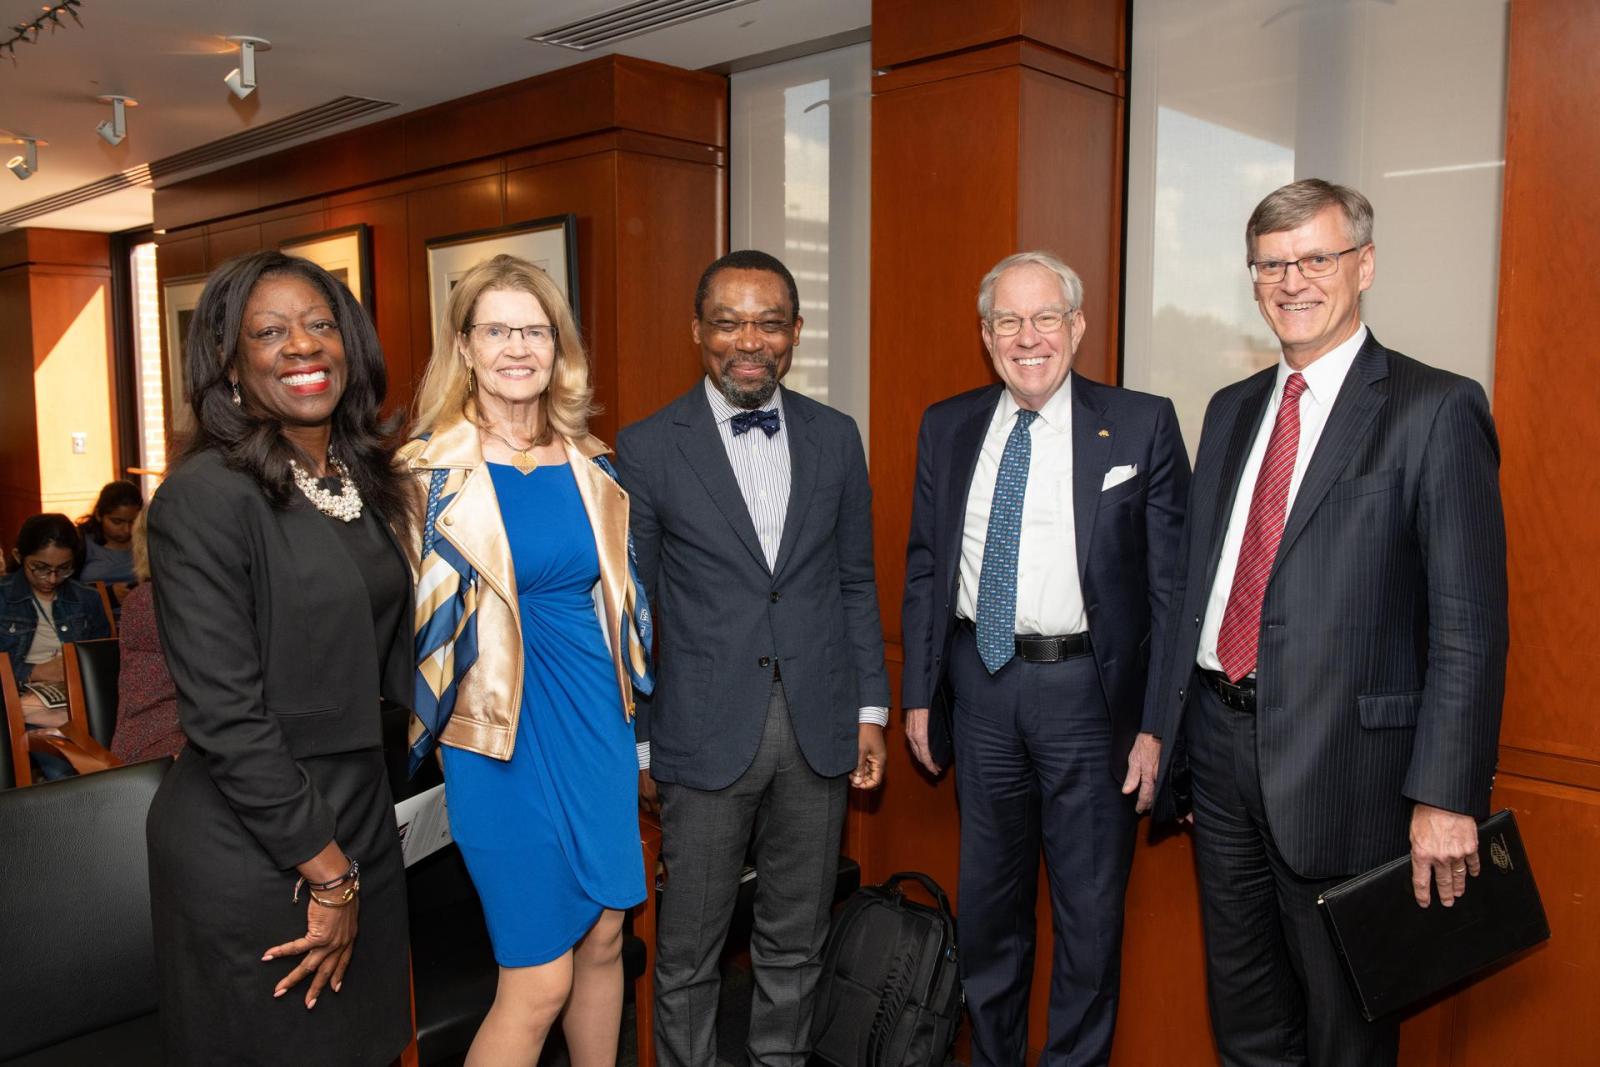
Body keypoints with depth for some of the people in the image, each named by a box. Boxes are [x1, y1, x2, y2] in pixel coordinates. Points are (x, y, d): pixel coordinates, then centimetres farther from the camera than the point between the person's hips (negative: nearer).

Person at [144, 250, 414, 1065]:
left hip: (360, 823, 7)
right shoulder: (206, 496, -17)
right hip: (251, 848, -6)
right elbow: (224, 716, -19)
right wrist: (326, 873, -14)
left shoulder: (367, 481, 5)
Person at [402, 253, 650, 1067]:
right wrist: (430, 722, -6)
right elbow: (415, 614, -7)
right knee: (539, 979, 1)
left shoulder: (587, 463, 6)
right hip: (506, 727, -5)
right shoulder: (433, 468, -9)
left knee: (604, 939, 16)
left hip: (597, 719, 5)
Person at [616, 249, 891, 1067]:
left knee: (795, 944, 18)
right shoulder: (647, 447, -5)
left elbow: (855, 584, 10)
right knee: (687, 953, 11)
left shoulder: (835, 438, 5)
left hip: (819, 733, 3)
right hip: (705, 738, -3)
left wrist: (871, 709, 6)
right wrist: (637, 741, -1)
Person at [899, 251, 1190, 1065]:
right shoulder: (947, 428, 5)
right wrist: (918, 693, 5)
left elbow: (1170, 580, -6)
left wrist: (1159, 721, -10)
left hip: (1089, 688, -3)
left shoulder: (1142, 425, -5)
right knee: (987, 903, 18)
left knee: (1090, 912, 11)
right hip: (981, 683, 3)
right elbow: (925, 568, 8)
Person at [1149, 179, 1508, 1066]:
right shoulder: (1231, 410, 11)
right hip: (1219, 744, 6)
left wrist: (1447, 795, -17)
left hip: (1341, 761, -5)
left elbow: (1469, 624, -12)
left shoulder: (1435, 410, -8)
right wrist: (1165, 726, 12)